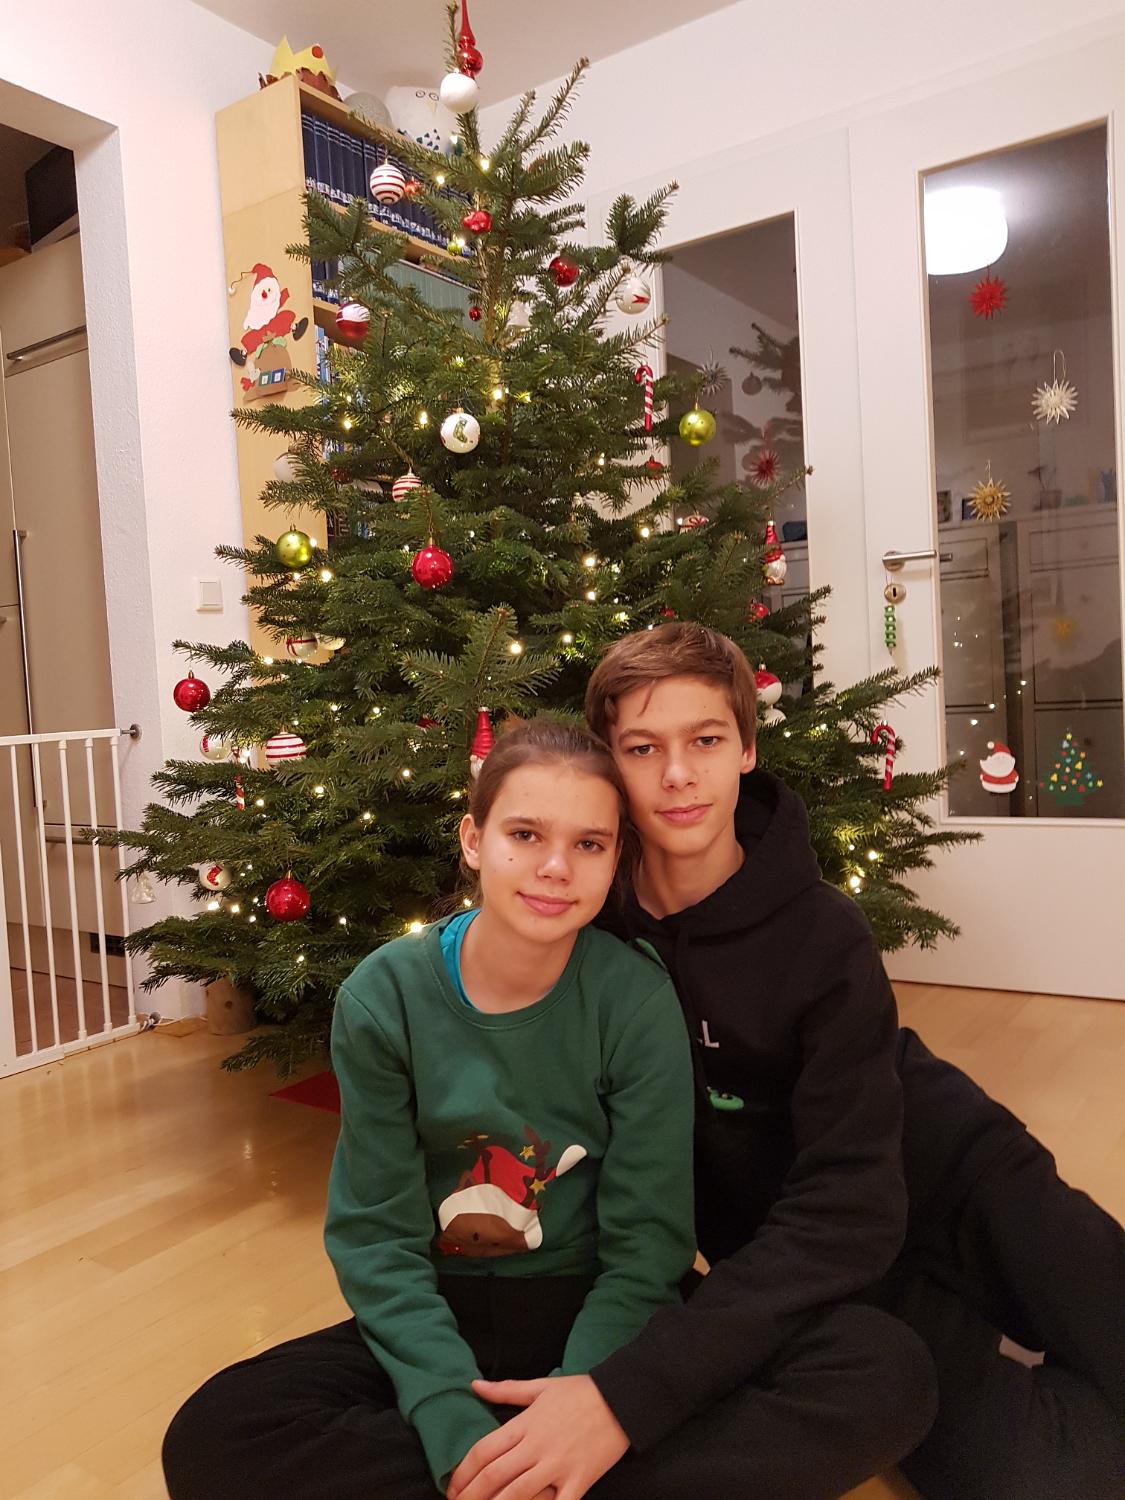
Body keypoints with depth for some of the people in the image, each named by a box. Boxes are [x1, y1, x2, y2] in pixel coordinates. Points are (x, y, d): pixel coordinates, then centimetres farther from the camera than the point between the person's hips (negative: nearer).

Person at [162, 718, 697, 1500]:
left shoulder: (638, 1000, -16)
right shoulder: (385, 996, -13)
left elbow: (645, 1244, -11)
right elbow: (378, 1235, -10)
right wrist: (457, 1429, -23)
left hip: (587, 1316, 0)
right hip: (432, 1317, 1)